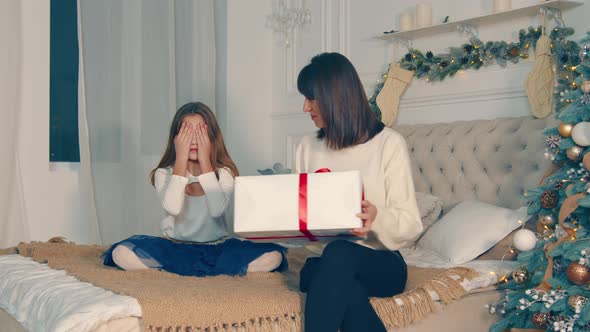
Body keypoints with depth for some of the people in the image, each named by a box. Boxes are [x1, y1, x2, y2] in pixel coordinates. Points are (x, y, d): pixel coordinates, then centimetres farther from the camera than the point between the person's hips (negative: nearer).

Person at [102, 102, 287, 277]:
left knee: (273, 256, -24)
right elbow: (172, 208, -23)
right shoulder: (164, 173, -3)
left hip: (216, 250, 1)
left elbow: (217, 209, -22)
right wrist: (181, 158, -20)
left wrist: (205, 160, -19)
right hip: (175, 249, 0)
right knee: (121, 253, -27)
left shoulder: (224, 172, -2)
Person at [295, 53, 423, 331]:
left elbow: (410, 226, -7)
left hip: (380, 264, -3)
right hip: (323, 262, 3)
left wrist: (377, 218, -27)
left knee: (338, 254, -37)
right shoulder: (308, 147, 12)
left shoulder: (389, 143, -3)